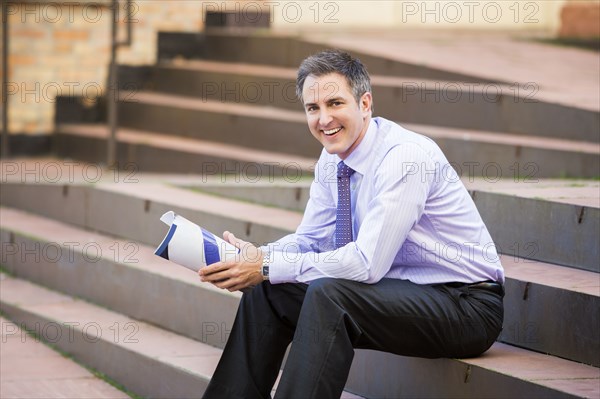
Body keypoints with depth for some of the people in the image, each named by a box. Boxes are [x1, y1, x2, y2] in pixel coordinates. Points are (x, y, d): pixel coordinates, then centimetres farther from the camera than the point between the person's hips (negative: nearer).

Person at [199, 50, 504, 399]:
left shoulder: (406, 157, -22)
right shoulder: (333, 158, 4)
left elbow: (368, 262, -27)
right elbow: (310, 240, 11)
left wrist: (269, 266, -23)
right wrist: (253, 257, -9)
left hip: (467, 306, -8)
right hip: (401, 289, 8)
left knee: (327, 294, -29)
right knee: (269, 291, -2)